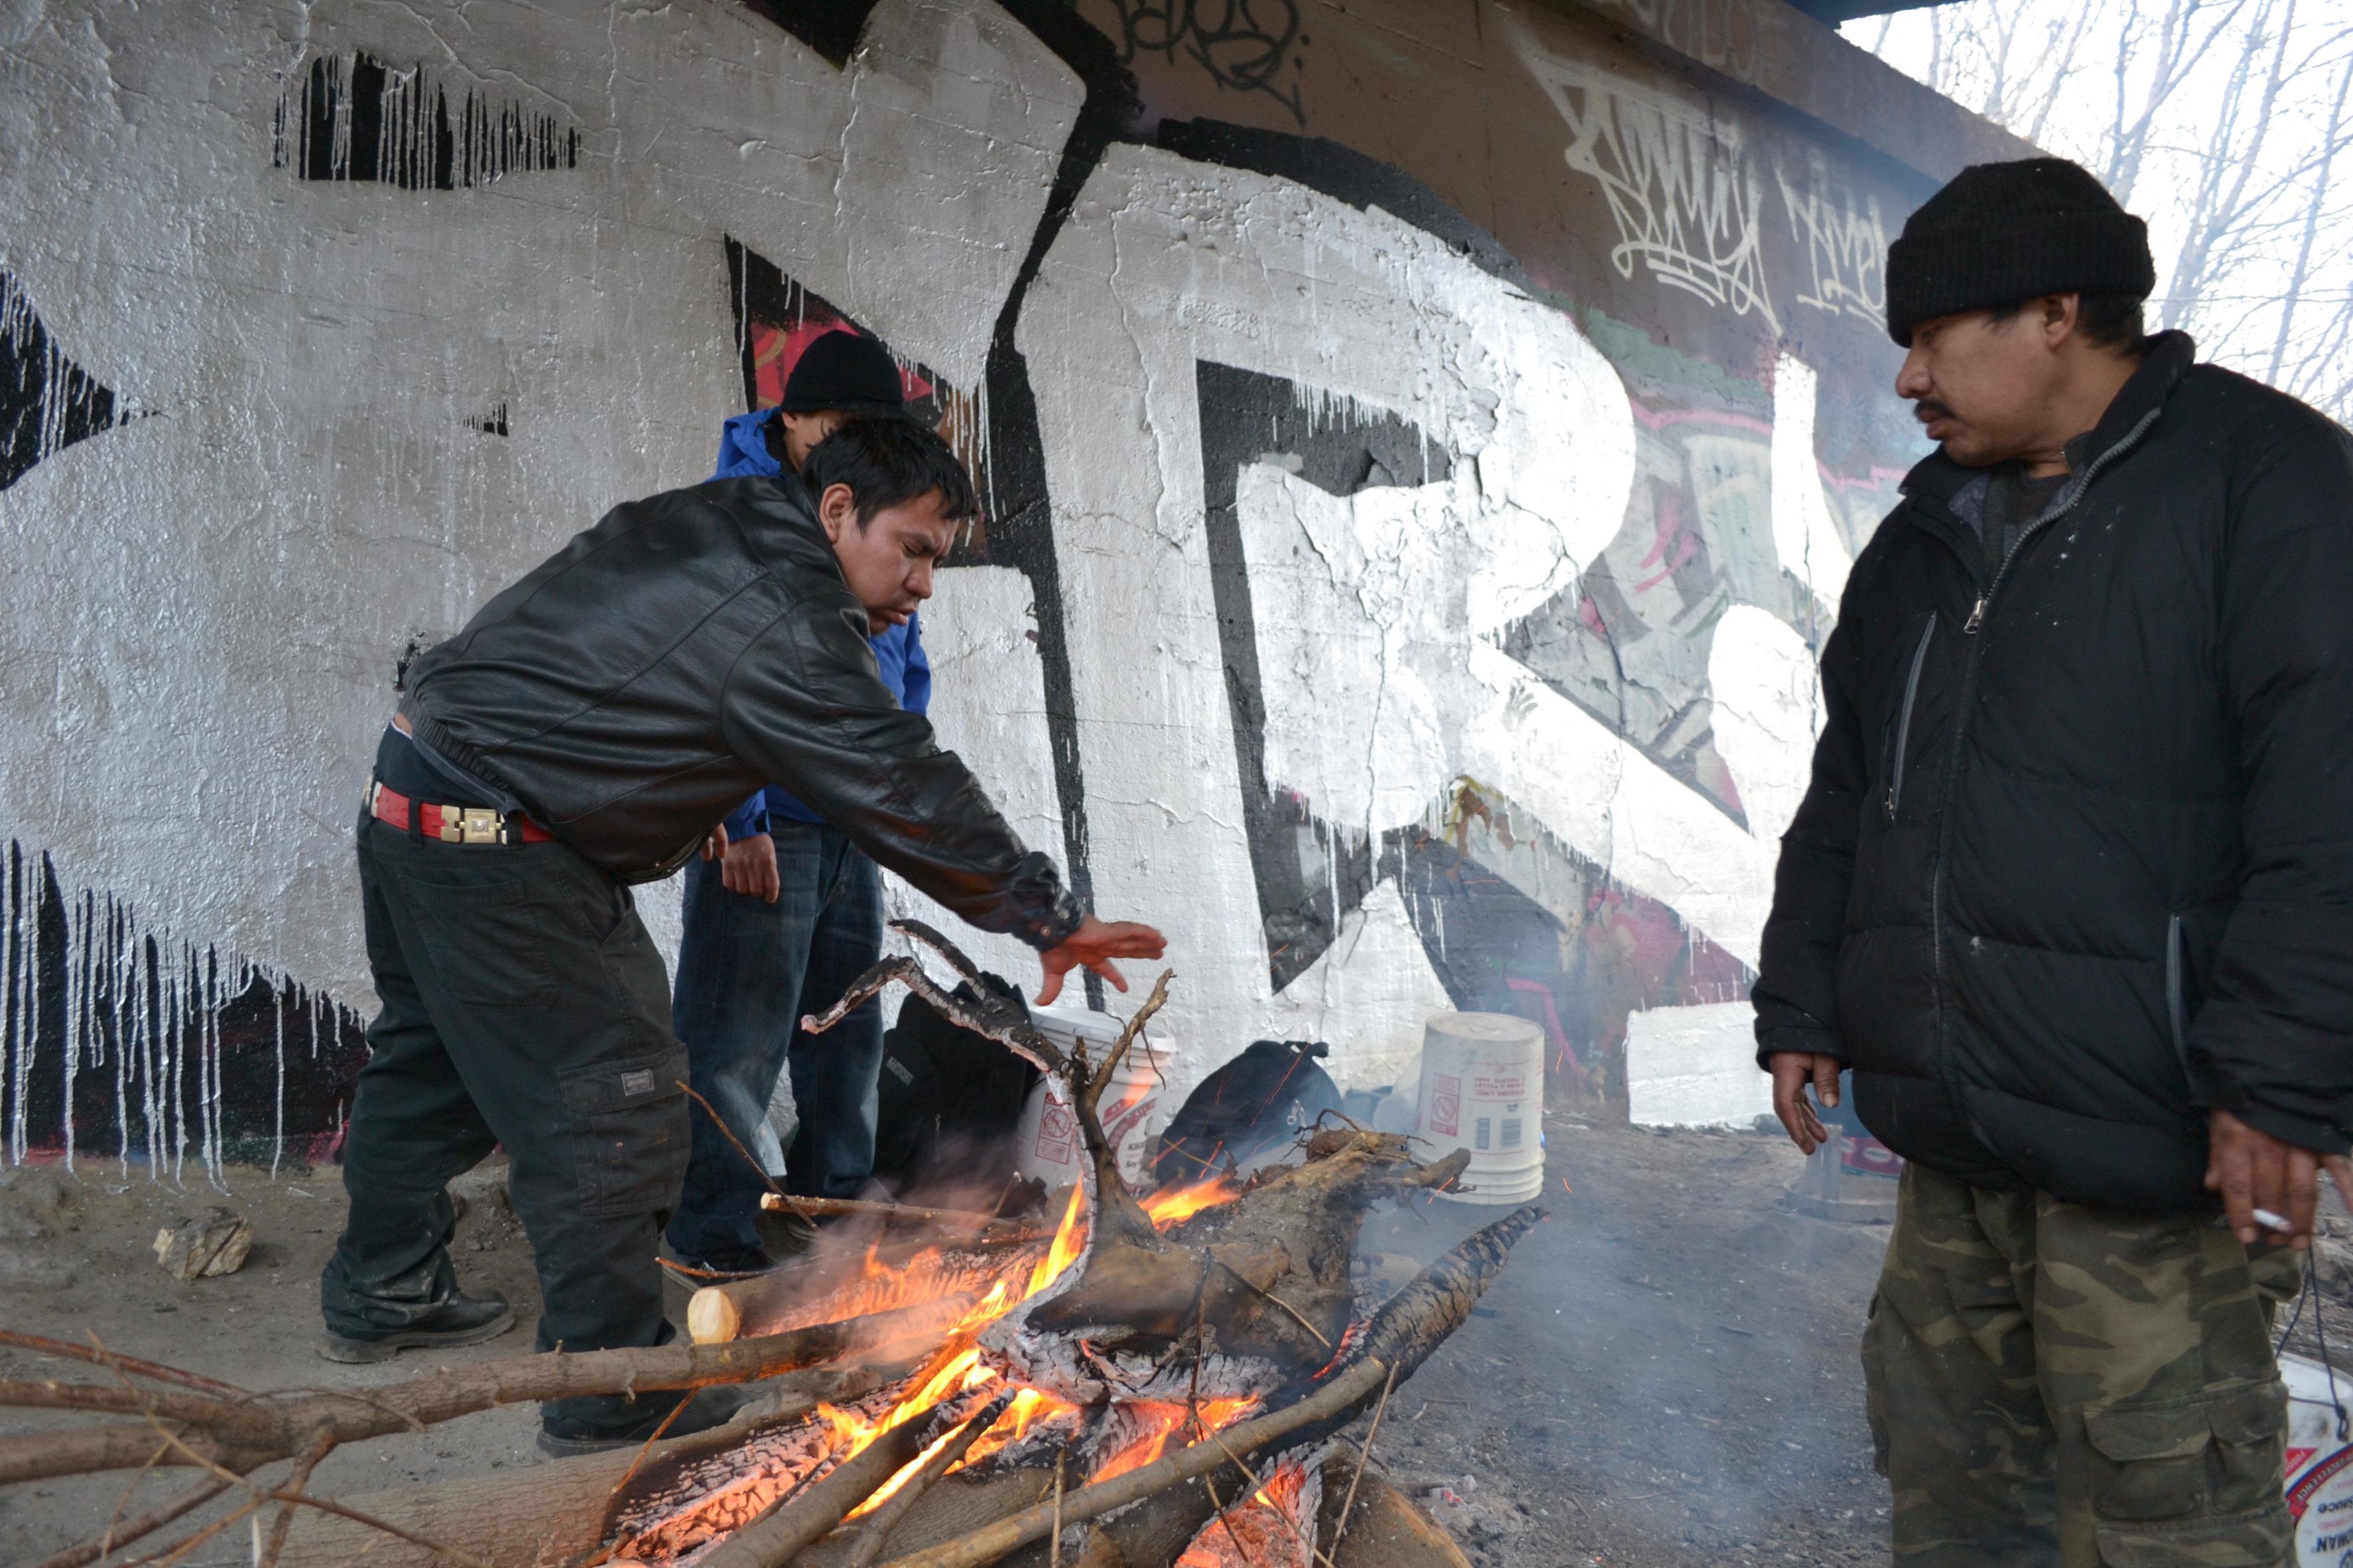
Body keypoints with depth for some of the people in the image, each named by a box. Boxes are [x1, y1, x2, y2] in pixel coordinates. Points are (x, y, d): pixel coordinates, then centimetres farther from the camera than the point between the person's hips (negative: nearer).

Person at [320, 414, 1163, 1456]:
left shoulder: (711, 520, 6)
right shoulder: (782, 634, -23)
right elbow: (910, 797, -22)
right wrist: (1051, 920, -14)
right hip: (493, 844, -11)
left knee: (437, 1048, 24)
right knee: (609, 1089, -6)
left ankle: (381, 1294, 44)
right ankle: (610, 1398, 5)